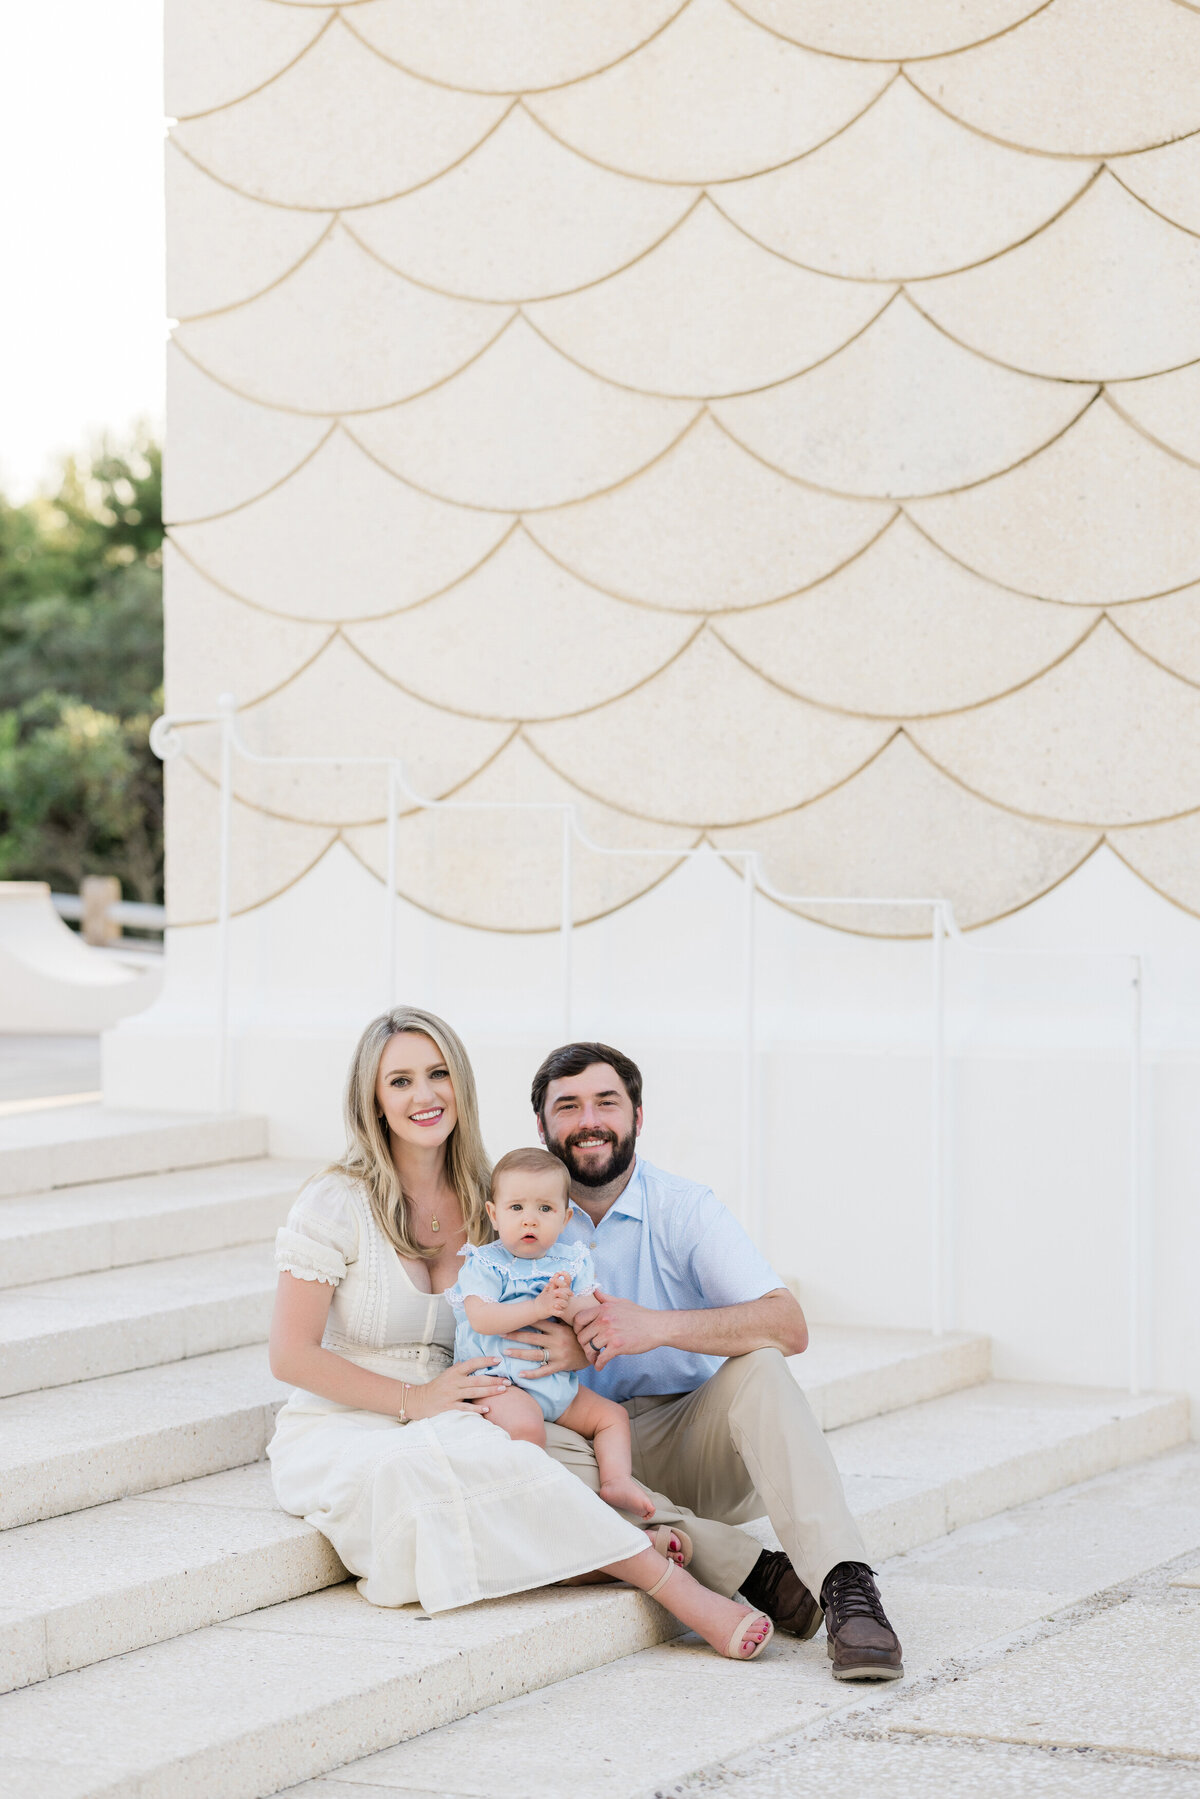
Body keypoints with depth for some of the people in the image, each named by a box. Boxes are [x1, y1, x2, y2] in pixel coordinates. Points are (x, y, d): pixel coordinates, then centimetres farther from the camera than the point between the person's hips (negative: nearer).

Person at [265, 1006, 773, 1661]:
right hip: (340, 1435, -5)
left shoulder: (486, 1199, 7)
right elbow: (291, 1355, -10)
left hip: (455, 1429, 5)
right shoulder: (337, 1204, -7)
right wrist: (415, 1401, -16)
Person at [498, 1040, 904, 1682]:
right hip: (588, 1445, 0)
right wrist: (568, 1351, -25)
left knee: (757, 1367, -29)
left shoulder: (683, 1209, -2)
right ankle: (758, 1574, -34)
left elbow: (788, 1326, -16)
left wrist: (658, 1326, -31)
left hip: (691, 1444, 0)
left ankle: (846, 1589, -40)